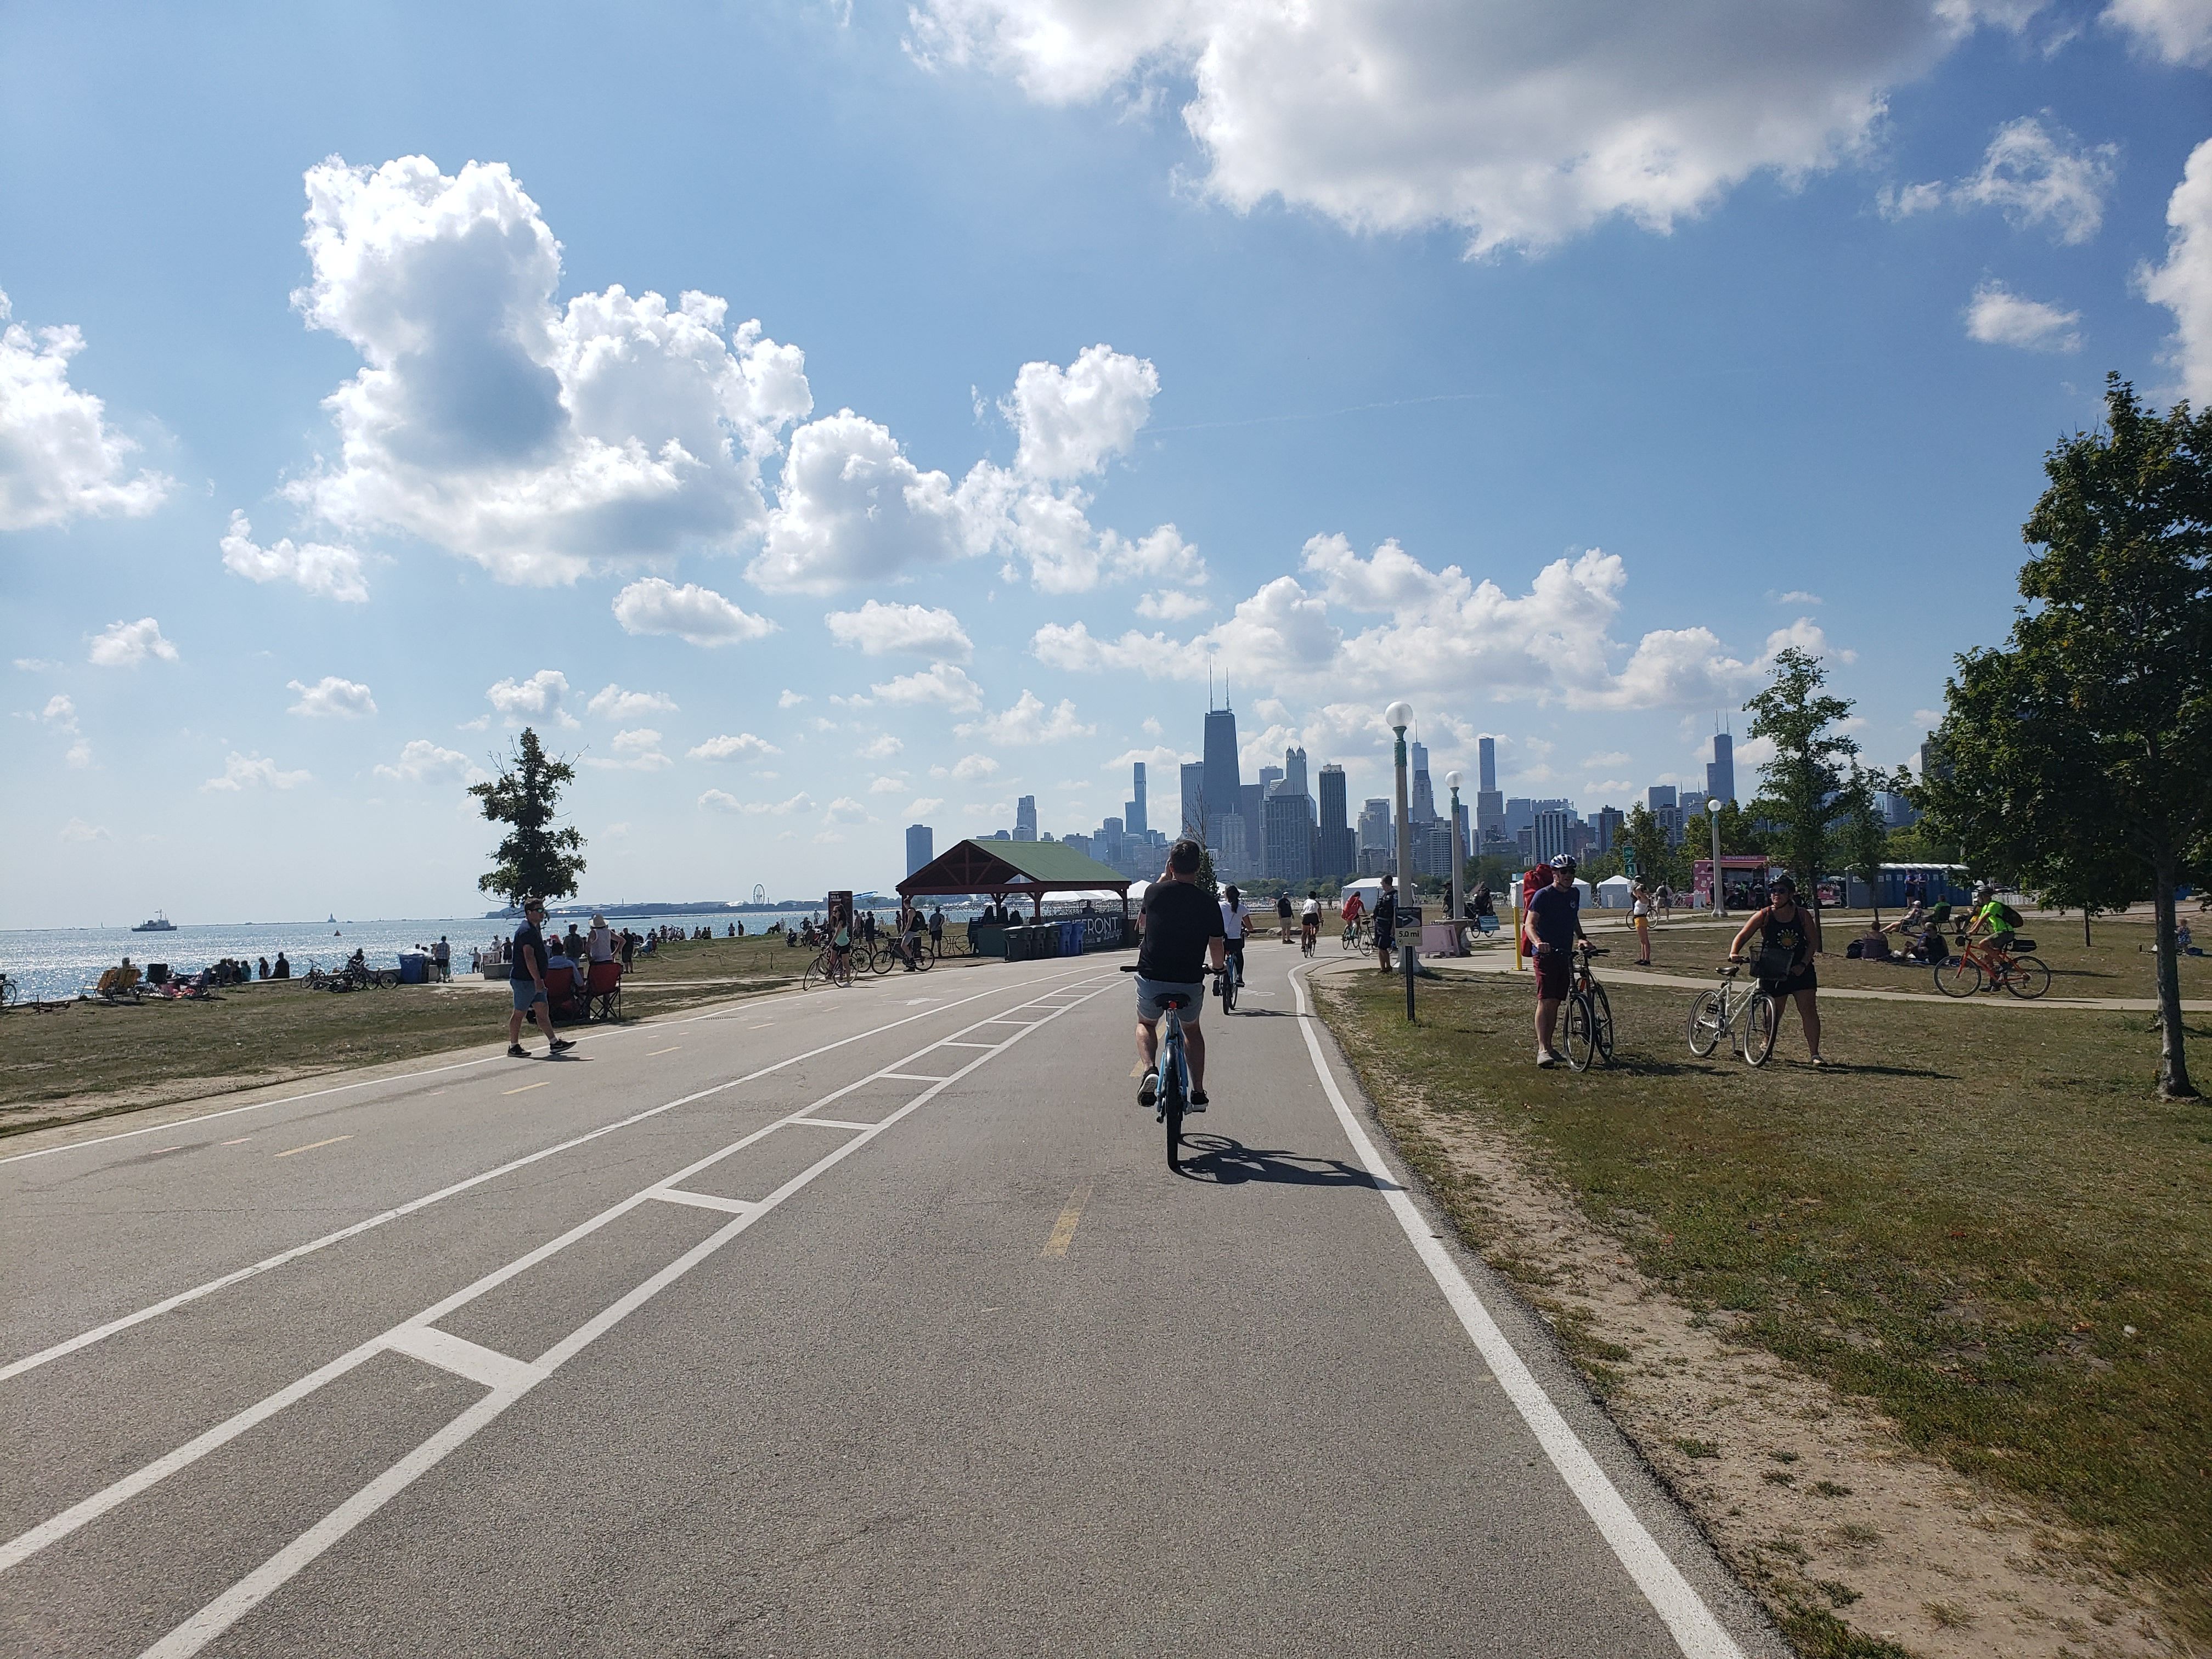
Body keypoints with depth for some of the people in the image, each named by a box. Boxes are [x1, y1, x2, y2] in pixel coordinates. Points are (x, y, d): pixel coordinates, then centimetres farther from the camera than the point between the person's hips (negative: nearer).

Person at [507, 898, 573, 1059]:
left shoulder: (533, 930, 18)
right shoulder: (526, 931, -16)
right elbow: (529, 957, -24)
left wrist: (540, 979, 24)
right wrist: (538, 979, -26)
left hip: (535, 980, 10)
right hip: (525, 980, -10)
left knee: (543, 1010, 9)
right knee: (519, 1013, -1)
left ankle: (554, 1043, 10)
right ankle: (514, 1046, 7)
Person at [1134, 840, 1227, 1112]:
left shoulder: (1154, 892, -3)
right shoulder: (1208, 904, -6)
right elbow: (1217, 948, -3)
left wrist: (1164, 878, 26)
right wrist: (1220, 967, 22)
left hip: (1151, 979, 0)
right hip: (1190, 983, 0)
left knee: (1146, 1025, 26)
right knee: (1192, 1030, 28)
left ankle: (1150, 1070, -3)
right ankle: (1198, 1093, 23)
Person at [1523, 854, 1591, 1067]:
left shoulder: (1575, 894, 13)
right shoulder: (1543, 895, -9)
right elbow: (1530, 924, -18)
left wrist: (1581, 937, 12)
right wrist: (1538, 942, -37)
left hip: (1565, 954, 7)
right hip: (1546, 954, -7)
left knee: (1556, 1002, 10)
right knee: (1545, 1001, -15)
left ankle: (1548, 1046, 19)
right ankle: (1542, 1050, -19)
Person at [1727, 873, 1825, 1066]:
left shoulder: (1803, 915, -2)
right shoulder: (1765, 916, -5)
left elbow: (1813, 942, 1)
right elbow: (1743, 936, -4)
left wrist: (1803, 964, -11)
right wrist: (1734, 953, -23)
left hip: (1800, 970, 1)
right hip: (1773, 972, -1)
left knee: (1809, 1010, -7)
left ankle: (1815, 1054, -4)